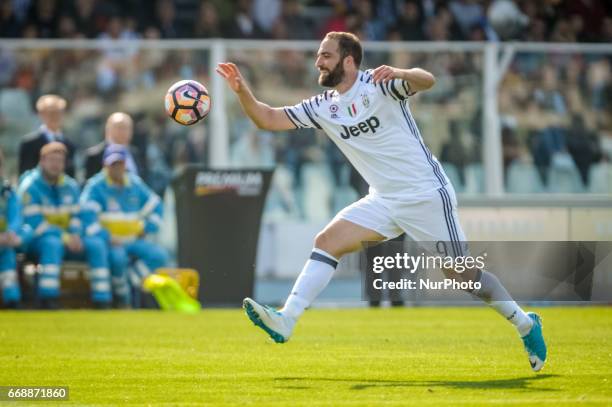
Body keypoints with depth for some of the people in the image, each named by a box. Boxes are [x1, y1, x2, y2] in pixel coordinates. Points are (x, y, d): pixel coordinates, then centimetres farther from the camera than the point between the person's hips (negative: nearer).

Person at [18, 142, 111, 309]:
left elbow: (76, 215, 11)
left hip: (67, 237, 6)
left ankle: (102, 302, -17)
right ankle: (48, 300, -43)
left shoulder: (70, 185, 9)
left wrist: (75, 235, -12)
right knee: (53, 243, -38)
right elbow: (34, 223, -18)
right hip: (37, 239, -6)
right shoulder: (30, 186, -11)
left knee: (97, 244, -15)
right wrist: (65, 238, -23)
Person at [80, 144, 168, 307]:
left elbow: (155, 206, 22)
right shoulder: (96, 185, -5)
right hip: (107, 242, -5)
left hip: (134, 240, 5)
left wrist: (147, 229, 8)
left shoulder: (135, 183, 12)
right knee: (118, 257, -37)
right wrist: (106, 238, -23)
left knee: (160, 255, -17)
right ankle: (122, 300, -18)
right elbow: (87, 215, -17)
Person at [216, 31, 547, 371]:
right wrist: (242, 90, -12)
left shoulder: (378, 84, -12)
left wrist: (399, 73, -49)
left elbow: (427, 80, -28)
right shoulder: (323, 108, 6)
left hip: (427, 194, -6)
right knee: (327, 242, -11)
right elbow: (269, 119, 4)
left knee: (461, 274, -3)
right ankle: (285, 322, -18)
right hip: (385, 200, 6)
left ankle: (525, 324, 16)